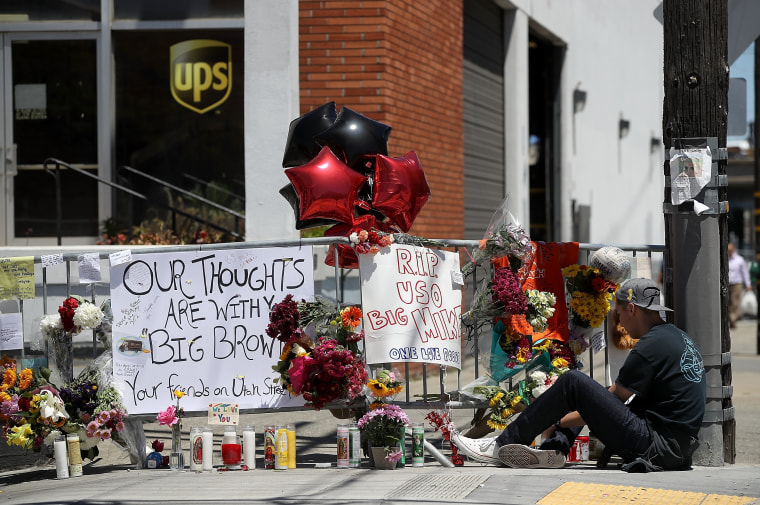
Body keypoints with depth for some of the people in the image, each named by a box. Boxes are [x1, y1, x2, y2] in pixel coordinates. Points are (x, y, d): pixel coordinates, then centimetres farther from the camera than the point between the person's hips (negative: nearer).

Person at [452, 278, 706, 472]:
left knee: (573, 382, -11)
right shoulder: (679, 337, 16)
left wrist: (557, 423, 5)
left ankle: (501, 446, -4)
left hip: (656, 447, -10)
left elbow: (609, 404, -8)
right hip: (679, 447, 10)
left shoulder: (649, 348, -14)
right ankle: (554, 449, 5)